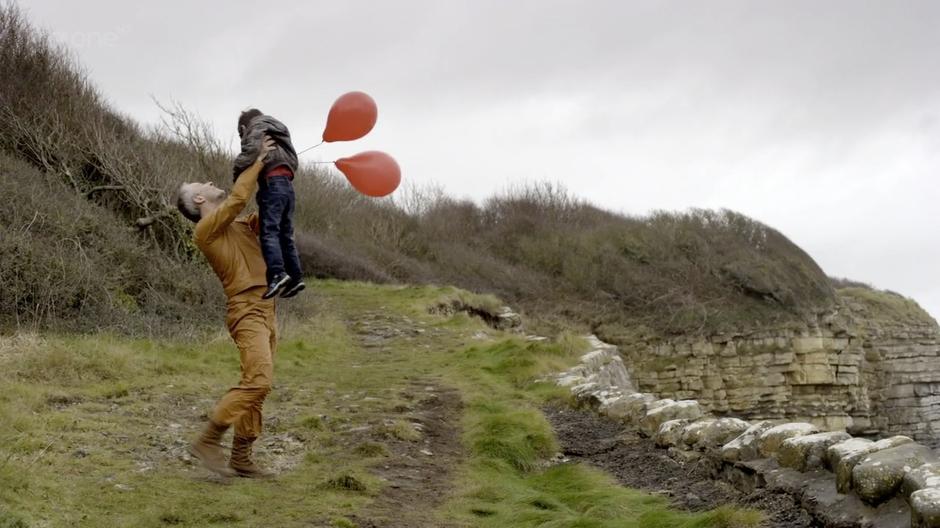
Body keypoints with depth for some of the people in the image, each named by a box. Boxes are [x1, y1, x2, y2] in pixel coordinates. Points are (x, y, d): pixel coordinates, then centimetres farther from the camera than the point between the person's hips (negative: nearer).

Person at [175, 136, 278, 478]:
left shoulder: (239, 226, 20)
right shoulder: (206, 229, -5)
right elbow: (237, 199, -16)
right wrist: (258, 162, -7)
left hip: (265, 310, 8)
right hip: (247, 311, -8)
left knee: (257, 386, 6)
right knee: (258, 381, -21)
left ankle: (241, 459, 9)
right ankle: (208, 441, -14)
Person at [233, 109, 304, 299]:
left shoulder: (257, 127, 7)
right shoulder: (276, 134, 33)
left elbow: (252, 150, -14)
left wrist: (238, 171, -6)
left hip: (272, 182, -9)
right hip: (286, 184, 9)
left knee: (269, 231, -18)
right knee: (285, 234, 10)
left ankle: (277, 274, -33)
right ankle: (295, 276, 5)